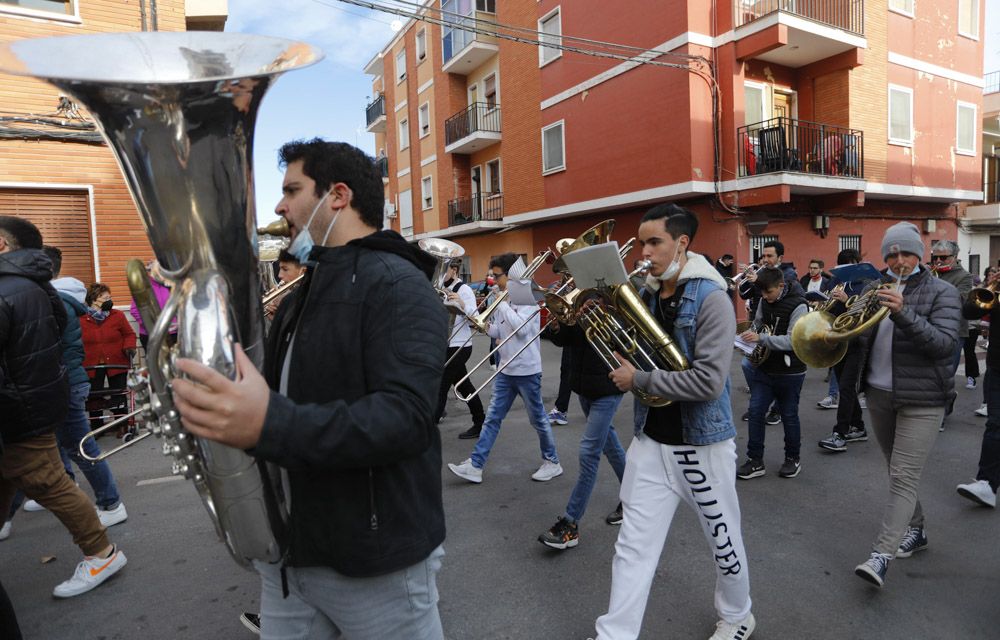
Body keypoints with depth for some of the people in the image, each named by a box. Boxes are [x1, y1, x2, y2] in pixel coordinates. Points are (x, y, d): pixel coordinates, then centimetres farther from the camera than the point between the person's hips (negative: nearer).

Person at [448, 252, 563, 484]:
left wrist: (503, 303, -19)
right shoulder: (503, 299, 9)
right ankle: (475, 465, 9)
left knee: (537, 418, 7)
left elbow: (522, 328, -27)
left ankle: (552, 462, 25)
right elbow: (496, 332, 13)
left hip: (526, 370, -7)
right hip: (505, 369, 7)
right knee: (492, 418, 6)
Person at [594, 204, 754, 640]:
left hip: (703, 444, -4)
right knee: (633, 546, 6)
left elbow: (709, 382, -25)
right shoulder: (645, 294, 3)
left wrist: (639, 379, -18)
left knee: (724, 541, 18)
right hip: (651, 440, 5)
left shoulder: (711, 298, -16)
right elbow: (628, 355, 9)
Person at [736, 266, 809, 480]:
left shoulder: (798, 306, -16)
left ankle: (792, 459, 29)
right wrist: (751, 336, -4)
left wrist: (761, 338, -31)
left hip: (789, 372, -5)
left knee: (789, 416, 9)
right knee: (755, 412, 1)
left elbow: (792, 340, -23)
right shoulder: (764, 301, 2)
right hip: (764, 367, 5)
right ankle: (755, 461, 10)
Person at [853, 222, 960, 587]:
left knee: (904, 478, -8)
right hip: (878, 393, 6)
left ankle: (881, 556, -9)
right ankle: (915, 530, 36)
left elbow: (943, 342, -17)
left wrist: (903, 313, -32)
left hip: (922, 399, -5)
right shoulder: (877, 288, 8)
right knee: (897, 473, 17)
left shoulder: (942, 292, -5)